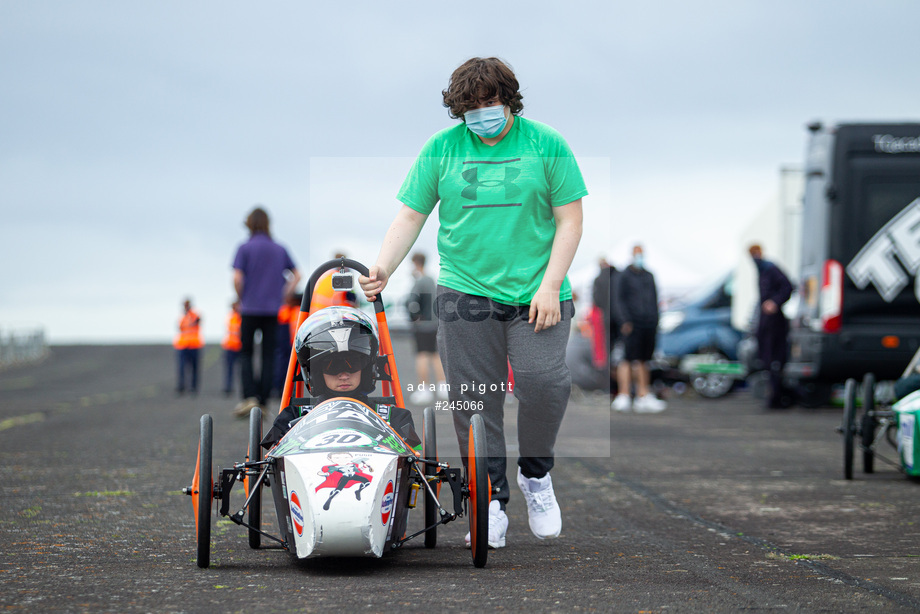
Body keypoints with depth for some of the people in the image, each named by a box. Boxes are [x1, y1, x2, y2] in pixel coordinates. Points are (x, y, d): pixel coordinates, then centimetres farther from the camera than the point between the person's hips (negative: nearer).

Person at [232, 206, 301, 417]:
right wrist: (282, 297, 8)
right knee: (268, 356, 5)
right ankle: (263, 402, 2)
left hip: (250, 310, -3)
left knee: (246, 354, 8)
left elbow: (237, 278, -13)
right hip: (272, 311, 3)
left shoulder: (245, 248, -4)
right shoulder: (280, 250, 8)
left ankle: (249, 397, -9)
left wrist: (242, 299, 1)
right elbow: (296, 276, 7)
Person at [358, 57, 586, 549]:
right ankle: (491, 501, 13)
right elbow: (411, 216, 7)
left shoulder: (546, 145, 2)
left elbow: (569, 219, 2)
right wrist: (381, 270, -7)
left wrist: (550, 286, -8)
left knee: (544, 380, -17)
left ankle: (535, 474, 9)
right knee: (475, 400, 0)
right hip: (465, 291, 2)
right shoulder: (441, 148, 5)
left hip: (535, 293, -1)